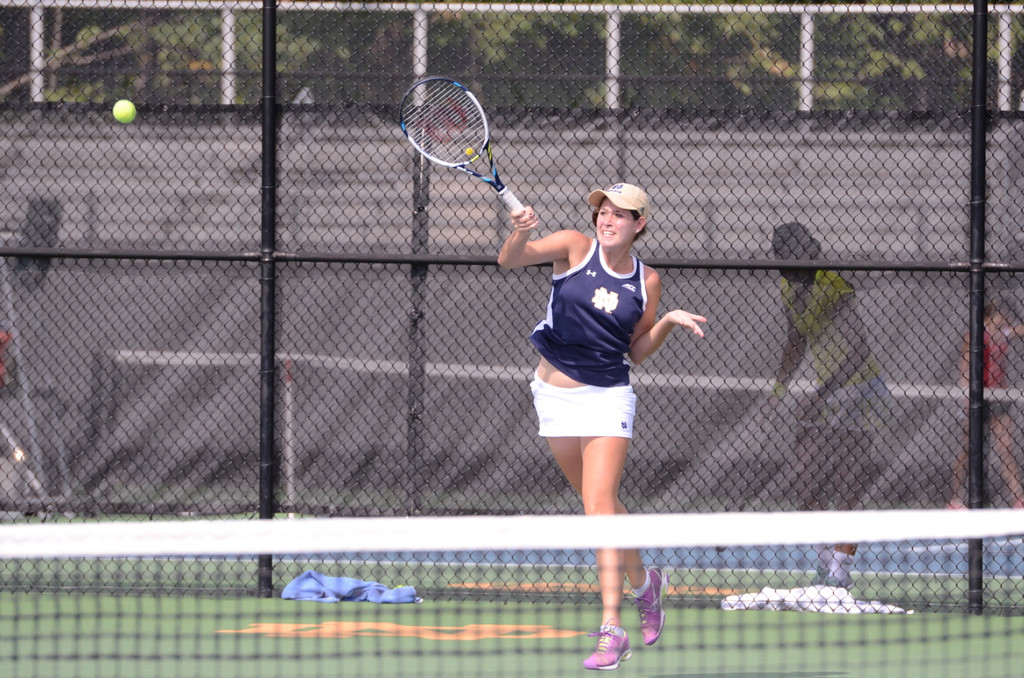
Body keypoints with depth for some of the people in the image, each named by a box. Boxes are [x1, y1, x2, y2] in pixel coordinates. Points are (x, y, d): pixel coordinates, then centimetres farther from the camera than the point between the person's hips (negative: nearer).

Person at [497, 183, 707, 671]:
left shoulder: (647, 281, 0)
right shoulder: (574, 247, -4)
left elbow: (637, 351, 7)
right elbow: (510, 260, -17)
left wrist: (668, 322, -9)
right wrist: (520, 233, -37)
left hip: (607, 397, -2)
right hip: (554, 393, 2)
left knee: (599, 506, -15)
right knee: (598, 505, 16)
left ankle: (612, 630, -20)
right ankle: (643, 582, 42)